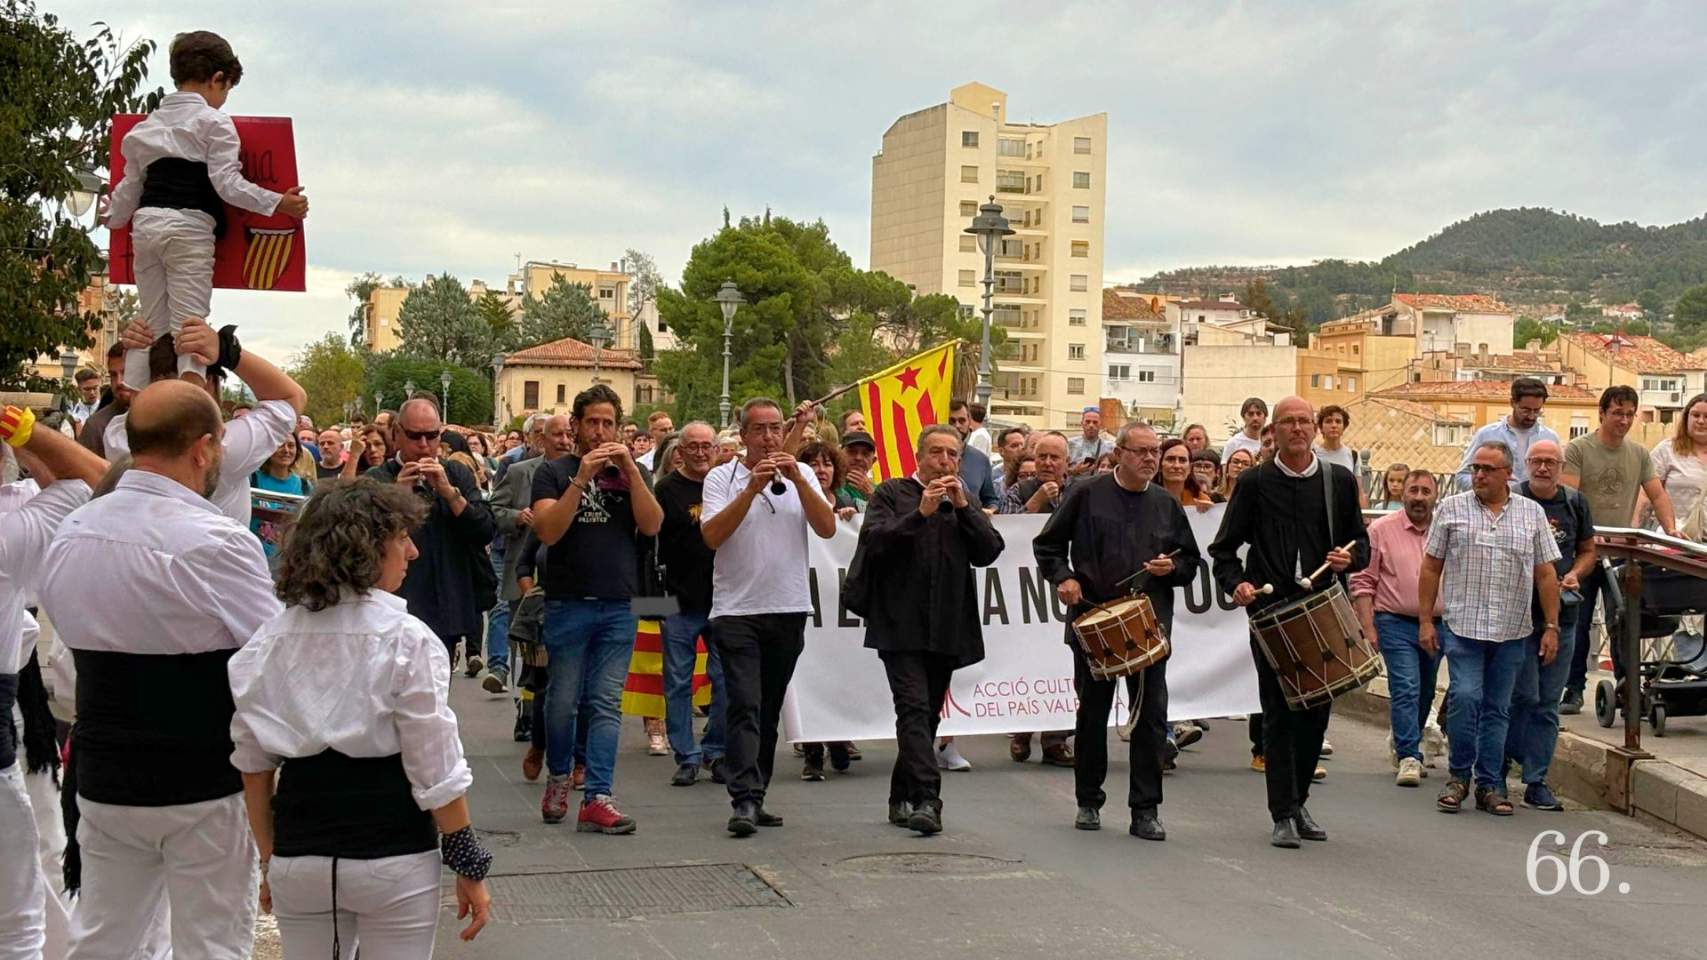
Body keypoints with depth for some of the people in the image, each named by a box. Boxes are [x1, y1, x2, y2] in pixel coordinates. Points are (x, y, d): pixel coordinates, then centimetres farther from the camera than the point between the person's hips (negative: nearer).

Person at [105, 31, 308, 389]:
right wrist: (278, 203, -9)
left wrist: (112, 219, 38)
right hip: (189, 226, -6)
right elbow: (227, 183, -11)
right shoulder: (214, 122, -2)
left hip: (145, 225, 6)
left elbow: (131, 184, 22)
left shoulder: (149, 124, 17)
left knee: (151, 328, 11)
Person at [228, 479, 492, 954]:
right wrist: (470, 868, -2)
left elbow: (253, 764, 7)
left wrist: (269, 861, 17)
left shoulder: (268, 642, 2)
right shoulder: (405, 640, -12)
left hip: (297, 858, 4)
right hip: (392, 860, -4)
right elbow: (435, 772, -11)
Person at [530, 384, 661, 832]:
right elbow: (548, 531, -11)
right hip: (567, 605, -2)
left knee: (607, 704, -2)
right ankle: (559, 778, 28)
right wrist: (581, 478, -18)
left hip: (618, 607, 2)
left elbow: (652, 525, -4)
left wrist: (630, 468, -11)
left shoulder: (633, 472, 11)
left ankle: (597, 799, -4)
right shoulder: (554, 472, 3)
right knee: (563, 699, 5)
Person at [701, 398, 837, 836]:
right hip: (737, 609, -3)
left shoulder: (801, 475, 8)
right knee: (744, 705, -13)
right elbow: (712, 536, -14)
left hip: (789, 609, 4)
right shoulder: (722, 477, 0)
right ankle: (744, 799, -16)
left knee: (769, 709, 10)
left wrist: (797, 479, -14)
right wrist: (752, 488, -19)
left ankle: (755, 796, 18)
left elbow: (827, 529, -4)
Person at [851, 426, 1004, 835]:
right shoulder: (891, 493, 3)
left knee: (926, 716, 10)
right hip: (901, 627, -5)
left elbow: (988, 551, 4)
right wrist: (921, 512, -18)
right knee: (915, 708, -15)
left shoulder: (964, 501, 17)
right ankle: (926, 800, -21)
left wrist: (963, 506, -6)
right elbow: (874, 541, -11)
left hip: (947, 630, 5)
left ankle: (902, 799, 20)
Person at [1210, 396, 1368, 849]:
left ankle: (1298, 800, 26)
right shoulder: (1254, 483, 1)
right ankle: (1283, 815, 4)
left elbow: (1359, 540, 16)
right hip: (1270, 611, -3)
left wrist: (1350, 559, -6)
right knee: (1279, 713, -2)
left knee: (1317, 709, 8)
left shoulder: (1340, 481, 8)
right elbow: (1224, 548, 4)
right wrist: (1236, 583, -14)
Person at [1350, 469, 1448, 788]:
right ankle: (1409, 756, -12)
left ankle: (1405, 749, 31)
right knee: (1405, 690, -13)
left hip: (1439, 625, 4)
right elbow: (1363, 582, -3)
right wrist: (1368, 629, -9)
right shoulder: (1381, 530, -3)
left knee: (1424, 693, 15)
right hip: (1396, 623, -4)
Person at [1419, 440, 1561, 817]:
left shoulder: (1532, 513, 8)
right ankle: (1459, 776, 4)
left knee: (1497, 709, 6)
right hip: (1463, 626, -2)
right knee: (1465, 697, -13)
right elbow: (1431, 568, 5)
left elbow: (1545, 574, 8)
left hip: (1511, 631, 2)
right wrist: (1425, 620, 0)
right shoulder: (1452, 509, 4)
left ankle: (1490, 785, 14)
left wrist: (1551, 626, 3)